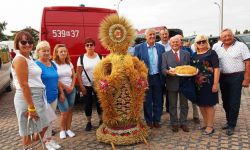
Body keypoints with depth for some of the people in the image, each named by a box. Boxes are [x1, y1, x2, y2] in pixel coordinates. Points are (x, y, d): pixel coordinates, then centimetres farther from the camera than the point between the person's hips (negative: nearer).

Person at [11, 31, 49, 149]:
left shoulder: (29, 58, 13)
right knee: (28, 132, 5)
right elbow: (23, 85, -21)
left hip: (37, 97, 10)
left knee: (43, 126, 22)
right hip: (27, 98, -10)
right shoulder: (20, 59, -15)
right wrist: (31, 107, -22)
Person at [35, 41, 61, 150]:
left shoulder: (52, 64, 10)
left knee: (50, 119, 16)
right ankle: (47, 141, 19)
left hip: (54, 97, 7)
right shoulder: (36, 65, -12)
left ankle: (49, 139, 30)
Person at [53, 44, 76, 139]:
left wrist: (71, 87, -3)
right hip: (60, 90, -5)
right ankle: (62, 130, 15)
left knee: (70, 110, 6)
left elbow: (74, 76, 11)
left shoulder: (69, 63, 10)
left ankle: (68, 129, 20)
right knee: (64, 111, -7)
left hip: (71, 90, 5)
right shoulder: (54, 64, -7)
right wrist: (65, 87, -9)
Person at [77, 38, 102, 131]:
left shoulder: (99, 57, 0)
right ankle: (89, 123, 23)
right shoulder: (81, 58, -4)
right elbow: (78, 73, -4)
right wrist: (81, 86, -9)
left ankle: (101, 120, 27)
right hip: (86, 85, -1)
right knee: (88, 103, 7)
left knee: (99, 102, 9)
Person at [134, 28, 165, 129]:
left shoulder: (161, 47, 4)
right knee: (147, 101, 10)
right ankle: (148, 120, 27)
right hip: (145, 78, -2)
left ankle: (157, 120, 28)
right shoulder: (139, 48, -4)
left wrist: (163, 77, 3)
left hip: (158, 78, 2)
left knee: (158, 100, 11)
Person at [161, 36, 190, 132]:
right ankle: (174, 124, 22)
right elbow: (163, 69, -4)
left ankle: (183, 123, 25)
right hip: (172, 83, -1)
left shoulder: (186, 54, 9)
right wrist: (168, 72, -25)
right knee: (172, 105, 8)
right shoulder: (165, 55, 3)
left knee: (184, 105, 11)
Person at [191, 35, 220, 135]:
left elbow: (216, 69, -11)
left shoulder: (211, 53, -5)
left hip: (208, 83, -5)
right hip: (198, 84, 6)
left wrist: (215, 84, -17)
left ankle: (210, 126, 16)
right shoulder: (194, 55, 11)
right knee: (201, 104, 13)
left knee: (209, 104, 3)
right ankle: (205, 123, 29)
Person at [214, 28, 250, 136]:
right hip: (223, 78, 5)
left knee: (234, 102, 0)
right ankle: (229, 121, 30)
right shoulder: (218, 49, 7)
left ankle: (231, 125, 12)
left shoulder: (241, 46, -6)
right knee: (225, 101, 14)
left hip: (236, 77, -5)